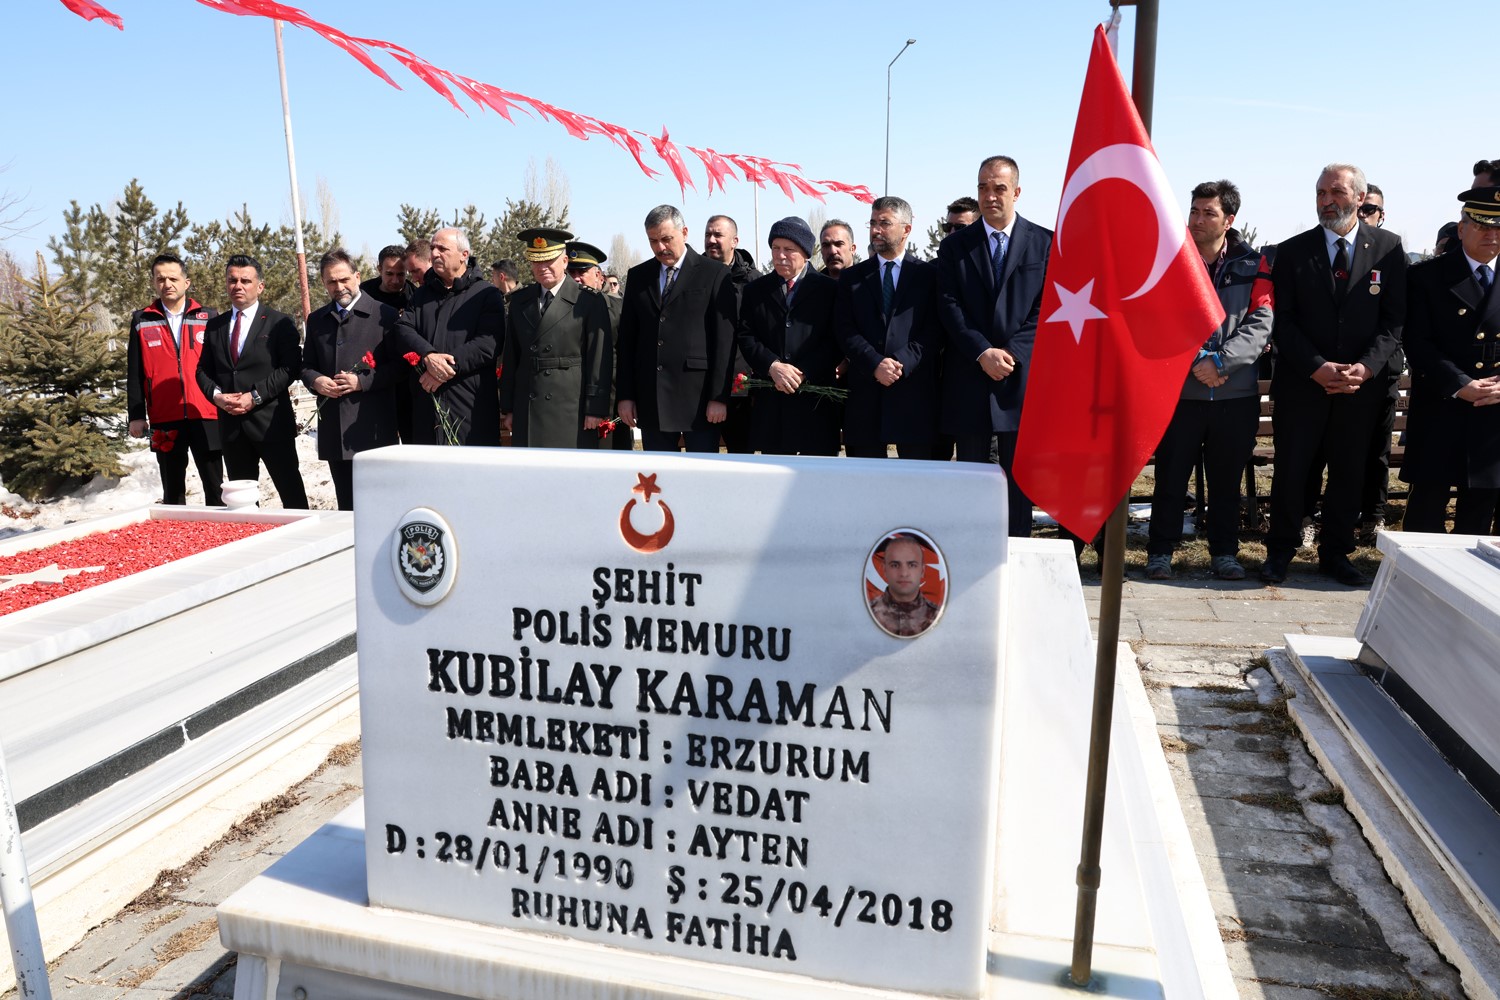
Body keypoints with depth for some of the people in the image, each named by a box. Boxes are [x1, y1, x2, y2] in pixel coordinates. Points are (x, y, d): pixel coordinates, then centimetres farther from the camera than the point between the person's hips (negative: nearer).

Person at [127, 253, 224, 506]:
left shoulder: (208, 317, 7)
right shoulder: (141, 321, 9)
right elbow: (135, 374, 7)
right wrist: (136, 415, 1)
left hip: (206, 418, -1)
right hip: (165, 421, 1)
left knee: (215, 488, 1)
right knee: (173, 493, 10)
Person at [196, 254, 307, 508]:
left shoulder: (279, 323, -1)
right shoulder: (214, 325, 15)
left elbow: (290, 367, -9)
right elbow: (203, 370, 16)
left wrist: (255, 396, -15)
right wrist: (216, 394, -5)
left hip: (270, 422, -5)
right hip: (231, 424, 5)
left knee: (292, 493, -3)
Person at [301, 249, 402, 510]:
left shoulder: (384, 315, -1)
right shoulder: (316, 320, 16)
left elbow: (400, 366, -4)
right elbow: (306, 365, 21)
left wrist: (362, 381, -15)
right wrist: (315, 380, -1)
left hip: (372, 427, -5)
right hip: (333, 428, 5)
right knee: (346, 505, 11)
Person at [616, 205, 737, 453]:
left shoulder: (715, 274, 0)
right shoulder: (637, 276, 13)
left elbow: (725, 340, -4)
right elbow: (627, 339, 12)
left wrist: (719, 396, -10)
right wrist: (625, 395, 6)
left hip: (698, 396, -4)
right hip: (650, 398, 4)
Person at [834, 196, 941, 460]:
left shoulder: (930, 274, 10)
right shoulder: (852, 277, 14)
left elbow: (935, 329, 0)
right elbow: (844, 331, 4)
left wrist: (903, 363, -14)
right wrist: (874, 364, -11)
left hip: (915, 391, -1)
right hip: (865, 391, 2)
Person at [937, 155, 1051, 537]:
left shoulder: (1046, 243, 6)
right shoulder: (954, 246, 9)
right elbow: (949, 306, 0)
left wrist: (1012, 352, -12)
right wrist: (982, 353, -12)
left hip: (1023, 375, 0)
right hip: (970, 377, 1)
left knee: (1019, 477, 5)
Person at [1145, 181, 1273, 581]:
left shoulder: (1251, 265, 4)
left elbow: (1260, 323, -4)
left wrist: (1219, 359, -17)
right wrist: (1195, 360, -14)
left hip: (1237, 394, 1)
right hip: (1179, 391, -1)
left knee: (1227, 480, 11)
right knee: (1170, 476, 4)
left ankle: (1225, 551, 24)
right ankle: (1160, 551, 16)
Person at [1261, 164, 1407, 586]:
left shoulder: (1388, 247, 3)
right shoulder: (1293, 251, 0)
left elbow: (1394, 319, 0)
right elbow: (1284, 322, -3)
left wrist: (1366, 367, -14)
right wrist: (1316, 367, -15)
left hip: (1362, 385, 1)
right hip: (1301, 384, -1)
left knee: (1348, 473, 10)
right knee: (1290, 471, 3)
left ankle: (1335, 554, 24)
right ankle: (1280, 551, 19)